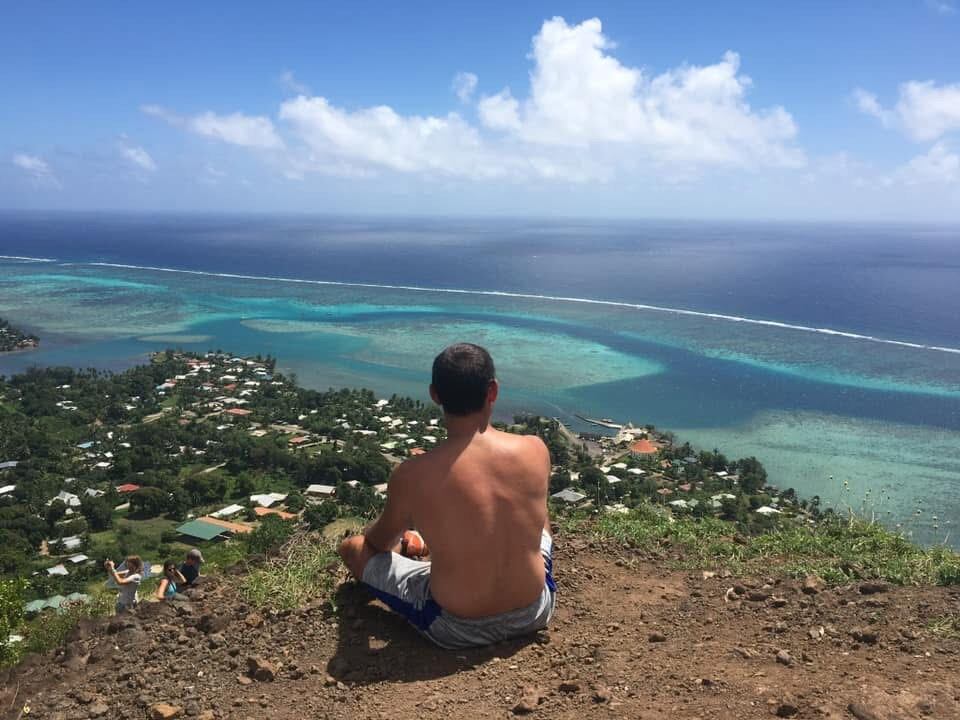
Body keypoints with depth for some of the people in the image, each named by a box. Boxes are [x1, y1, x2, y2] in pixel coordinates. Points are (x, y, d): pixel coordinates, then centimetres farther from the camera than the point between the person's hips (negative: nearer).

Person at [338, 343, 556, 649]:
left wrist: (366, 540, 25)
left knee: (352, 547, 16)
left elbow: (381, 541, -1)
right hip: (536, 612, 3)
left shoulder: (411, 475, -23)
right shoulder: (536, 450, -14)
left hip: (458, 630, -3)